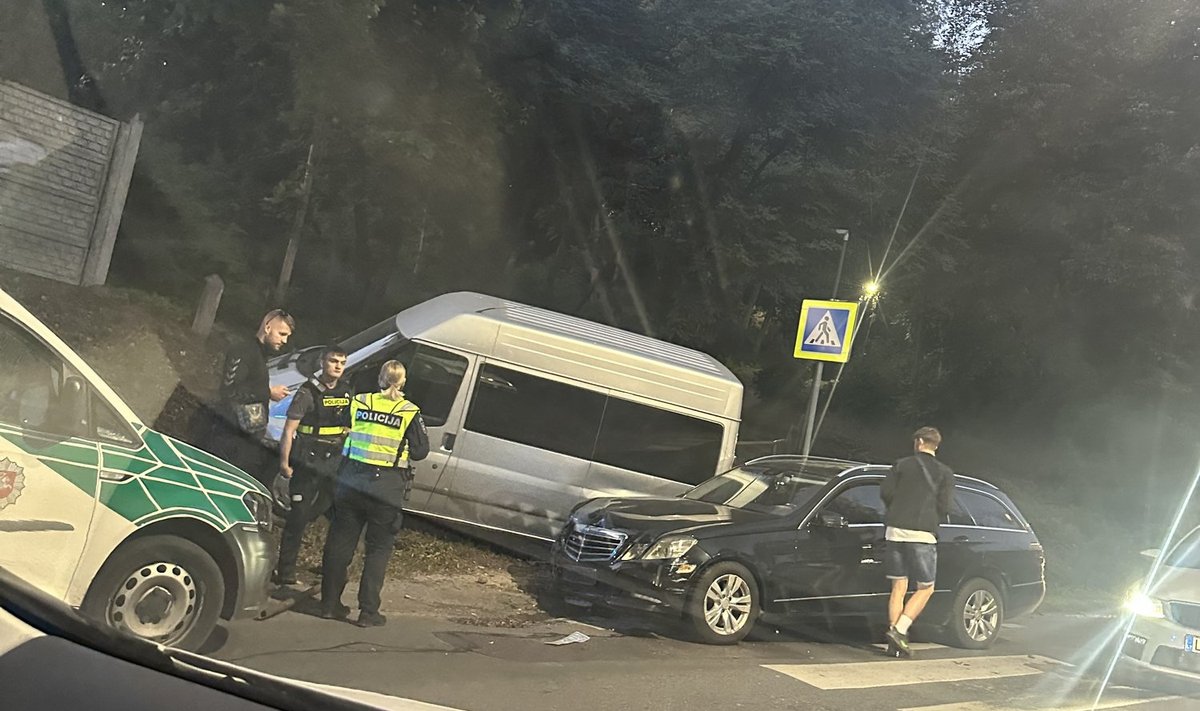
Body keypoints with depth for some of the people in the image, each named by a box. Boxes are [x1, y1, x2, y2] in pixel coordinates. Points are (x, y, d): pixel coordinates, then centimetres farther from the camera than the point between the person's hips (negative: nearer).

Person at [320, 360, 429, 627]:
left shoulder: (358, 403, 2)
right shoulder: (410, 413, -6)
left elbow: (342, 435, 9)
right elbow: (420, 452, -2)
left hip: (351, 483, 3)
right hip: (387, 489, -3)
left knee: (340, 542, 12)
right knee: (379, 549, 7)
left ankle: (330, 604, 17)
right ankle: (368, 612, 6)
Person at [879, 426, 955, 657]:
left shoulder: (902, 465, 10)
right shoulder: (945, 473, 6)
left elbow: (885, 492, 1)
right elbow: (944, 506, -2)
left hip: (895, 531, 3)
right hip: (923, 534, -3)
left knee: (899, 587, 9)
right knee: (925, 588, 6)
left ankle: (895, 638, 3)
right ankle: (899, 630, -10)